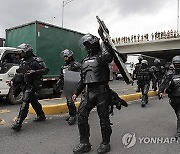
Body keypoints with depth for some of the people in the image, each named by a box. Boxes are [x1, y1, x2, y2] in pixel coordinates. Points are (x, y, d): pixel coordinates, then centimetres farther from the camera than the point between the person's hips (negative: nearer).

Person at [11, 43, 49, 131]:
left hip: (31, 85, -8)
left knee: (25, 103, -14)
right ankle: (41, 116, 35)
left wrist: (35, 72, -29)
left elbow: (46, 70, -18)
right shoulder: (22, 61, 13)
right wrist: (14, 80, 8)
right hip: (24, 85, 8)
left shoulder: (36, 61, -12)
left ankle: (18, 123, -14)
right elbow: (19, 72, 22)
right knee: (34, 101, 18)